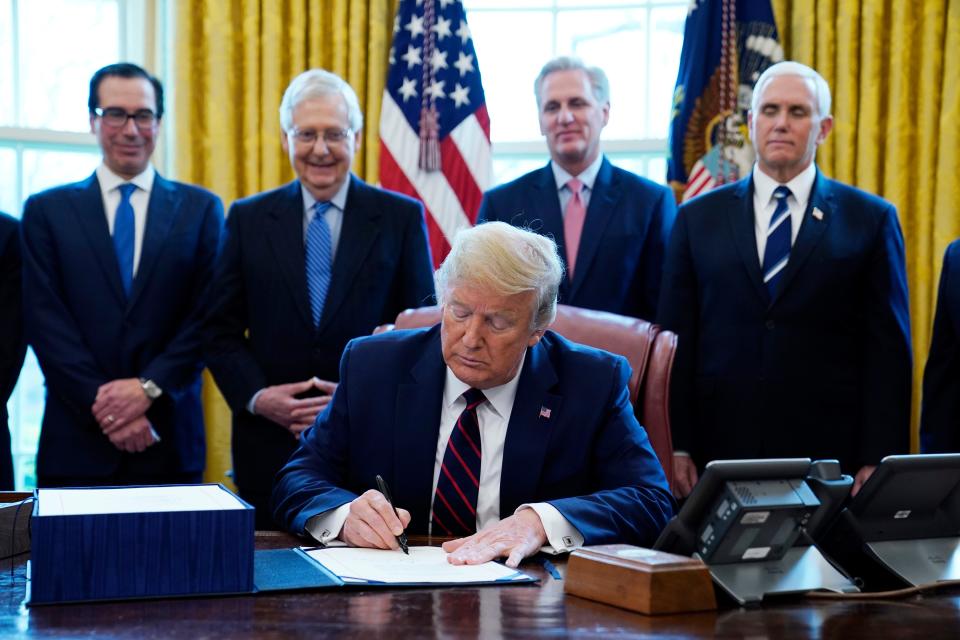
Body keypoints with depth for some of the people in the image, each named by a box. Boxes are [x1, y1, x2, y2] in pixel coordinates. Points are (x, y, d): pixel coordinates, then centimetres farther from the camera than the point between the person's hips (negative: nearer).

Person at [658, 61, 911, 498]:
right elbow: (677, 343, 7)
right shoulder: (699, 218, 9)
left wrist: (877, 462, -5)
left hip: (829, 455, -1)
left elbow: (888, 351, 2)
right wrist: (676, 449, 0)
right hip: (719, 452, 1)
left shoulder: (870, 220, 5)